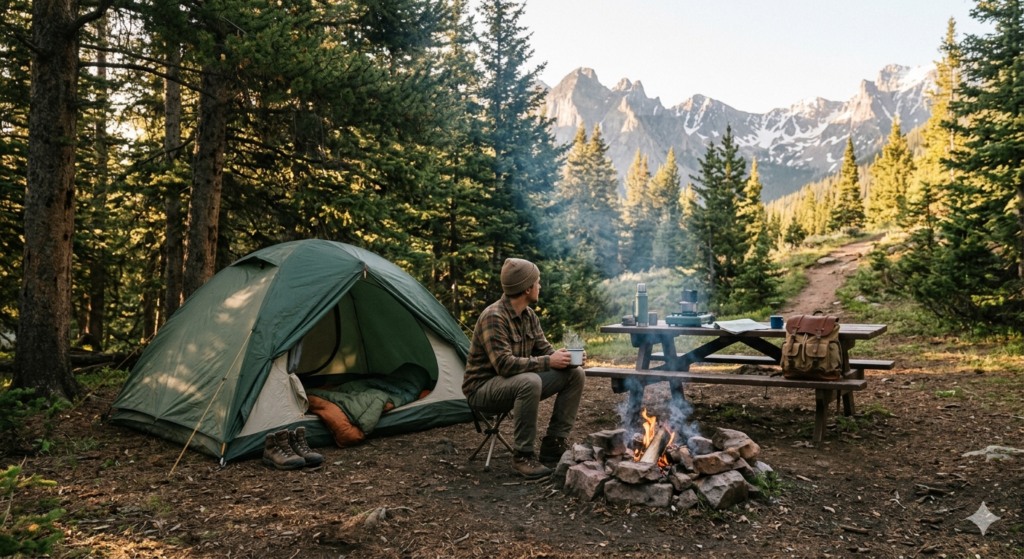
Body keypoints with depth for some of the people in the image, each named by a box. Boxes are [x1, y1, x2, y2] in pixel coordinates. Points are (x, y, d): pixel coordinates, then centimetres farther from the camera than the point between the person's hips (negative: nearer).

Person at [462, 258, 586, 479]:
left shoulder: (529, 315, 3)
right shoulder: (494, 317, -25)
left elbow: (543, 350, 8)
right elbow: (504, 364, -32)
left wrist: (565, 357, -14)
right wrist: (548, 362, -27)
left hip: (518, 383, 9)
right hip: (484, 389, -8)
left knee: (574, 374, -3)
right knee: (530, 381, -39)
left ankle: (553, 444, 4)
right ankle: (522, 456, -23)